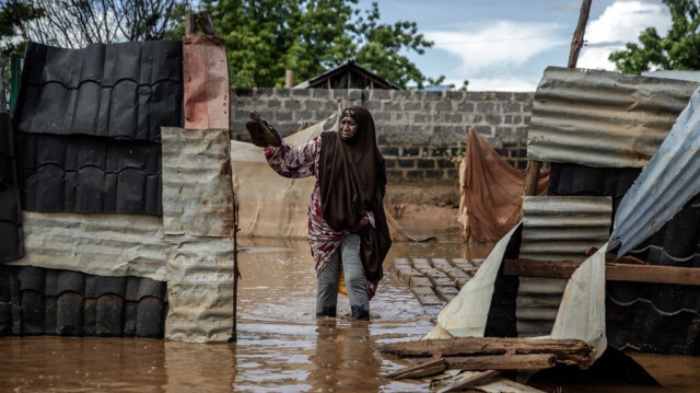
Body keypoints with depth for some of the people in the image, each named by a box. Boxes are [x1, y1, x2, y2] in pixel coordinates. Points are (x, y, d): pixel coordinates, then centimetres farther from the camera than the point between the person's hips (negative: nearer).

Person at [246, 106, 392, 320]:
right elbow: (291, 160, 2)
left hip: (354, 228, -1)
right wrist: (271, 142, -9)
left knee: (355, 277, -12)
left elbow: (376, 197, 6)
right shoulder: (323, 145, -1)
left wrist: (367, 223, -3)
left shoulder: (371, 158, -1)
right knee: (326, 279, 6)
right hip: (325, 226, 1)